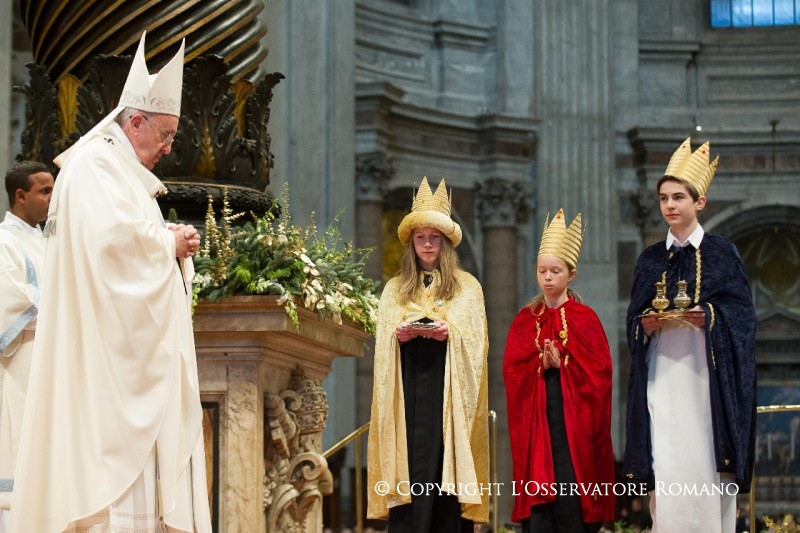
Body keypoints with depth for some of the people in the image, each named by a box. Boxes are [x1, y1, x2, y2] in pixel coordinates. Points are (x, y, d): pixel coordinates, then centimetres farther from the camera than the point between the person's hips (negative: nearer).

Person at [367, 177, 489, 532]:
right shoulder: (394, 290, 16)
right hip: (408, 389, 2)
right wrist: (398, 335, -11)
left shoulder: (467, 287, 10)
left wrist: (450, 333, -17)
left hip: (448, 388, -2)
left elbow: (476, 340, 1)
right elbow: (381, 344, 10)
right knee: (409, 465, -5)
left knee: (445, 463, -8)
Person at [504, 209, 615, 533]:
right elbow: (512, 369, 3)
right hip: (535, 411, 3)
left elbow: (598, 369, -5)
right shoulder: (525, 319, 10)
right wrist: (541, 363, -12)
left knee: (570, 481, -9)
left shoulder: (584, 318, 2)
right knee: (537, 481, -2)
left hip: (572, 410, -3)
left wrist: (562, 363, -13)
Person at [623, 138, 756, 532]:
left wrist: (710, 317, -19)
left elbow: (742, 313, -1)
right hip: (663, 374, 3)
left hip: (706, 374, -3)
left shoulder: (721, 253, 4)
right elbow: (634, 318, 13)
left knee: (705, 467, -5)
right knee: (666, 471, -4)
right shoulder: (650, 260, 13)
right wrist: (646, 324, -9)